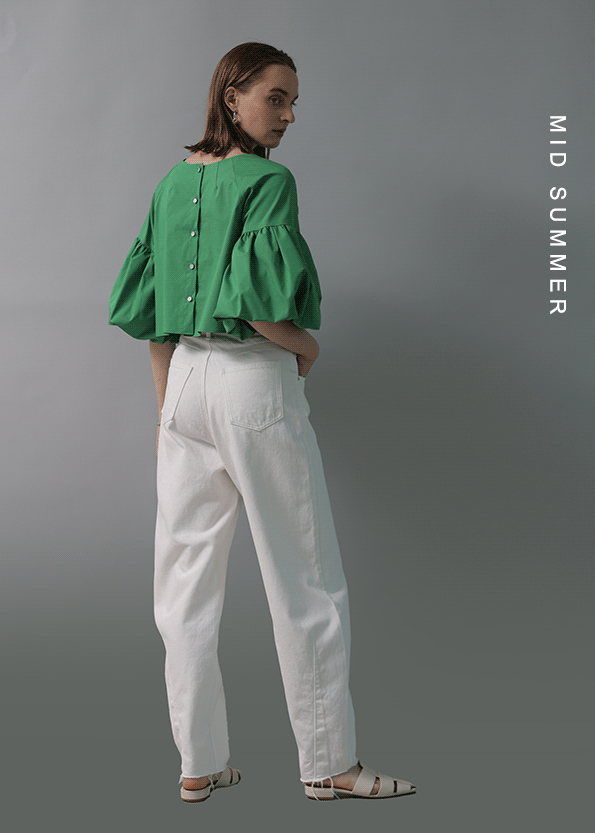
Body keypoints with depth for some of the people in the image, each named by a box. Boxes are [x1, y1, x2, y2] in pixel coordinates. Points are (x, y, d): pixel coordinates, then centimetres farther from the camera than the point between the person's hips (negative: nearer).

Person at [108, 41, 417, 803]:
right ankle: (328, 763, 15)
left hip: (185, 380, 7)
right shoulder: (268, 180, -11)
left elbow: (154, 312, 12)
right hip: (254, 381, -7)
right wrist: (306, 348, -4)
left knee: (187, 577, 10)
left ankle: (199, 764, 19)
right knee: (303, 578, 4)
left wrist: (167, 405, 17)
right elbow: (261, 303, -23)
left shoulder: (173, 183, 10)